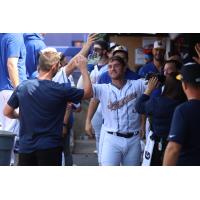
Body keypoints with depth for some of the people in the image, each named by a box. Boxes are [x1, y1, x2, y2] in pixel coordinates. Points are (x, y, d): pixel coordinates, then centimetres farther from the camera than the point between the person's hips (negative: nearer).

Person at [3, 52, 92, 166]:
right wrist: (84, 69, 9)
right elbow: (88, 93, 0)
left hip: (26, 147, 4)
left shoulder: (22, 87, 0)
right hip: (50, 148, -4)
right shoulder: (60, 90, -12)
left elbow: (7, 112, 11)